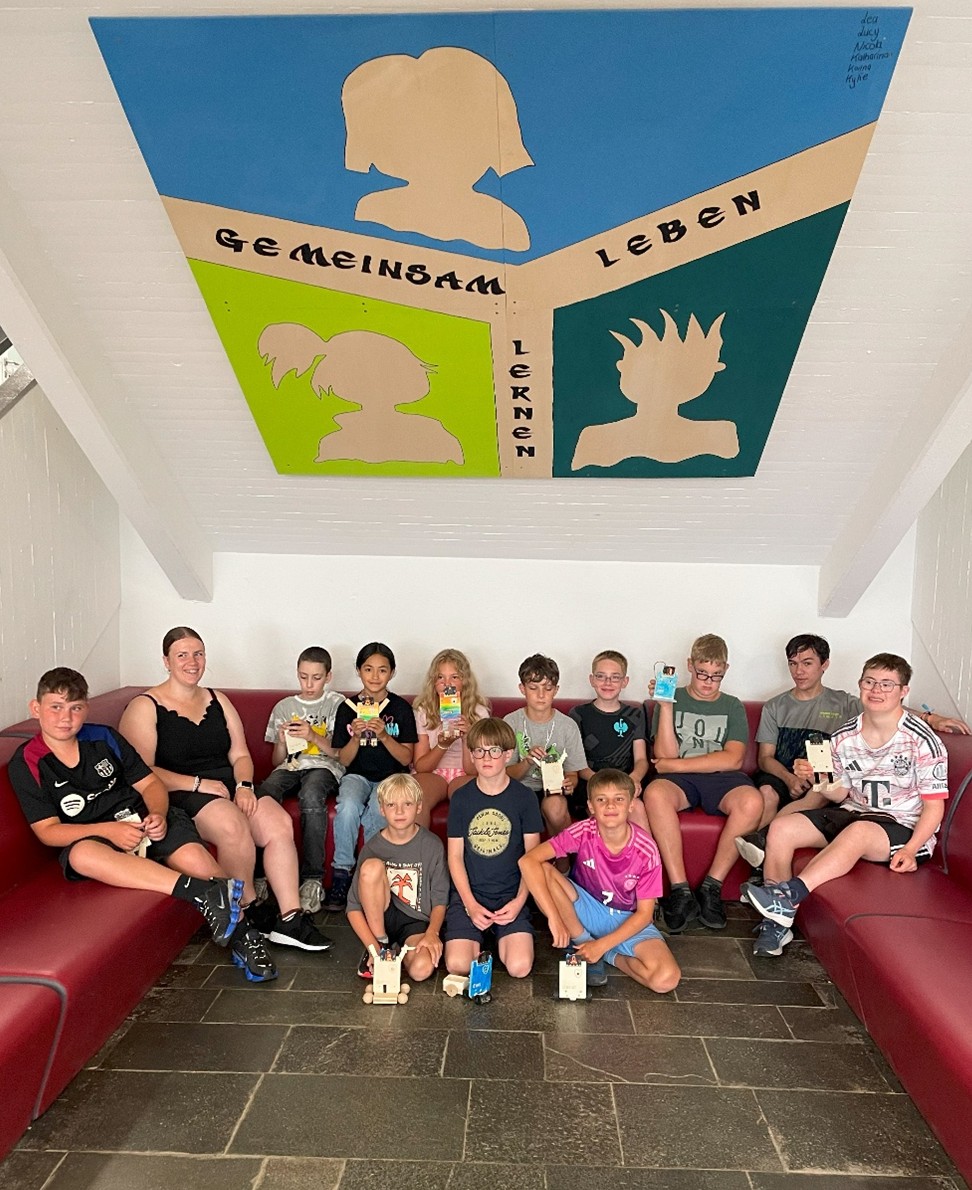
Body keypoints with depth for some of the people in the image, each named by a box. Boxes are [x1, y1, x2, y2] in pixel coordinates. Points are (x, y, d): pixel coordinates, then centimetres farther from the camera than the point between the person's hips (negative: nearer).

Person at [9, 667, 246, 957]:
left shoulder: (104, 737, 8)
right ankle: (201, 893, -45)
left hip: (142, 819, 3)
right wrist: (108, 830, -19)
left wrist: (158, 815, -11)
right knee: (82, 854, -40)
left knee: (193, 855, -29)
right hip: (88, 835, -2)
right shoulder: (26, 763, 1)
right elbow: (47, 830, -4)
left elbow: (150, 783, 12)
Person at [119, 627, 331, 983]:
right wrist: (198, 784, -16)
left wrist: (243, 786, -6)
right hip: (180, 798, -6)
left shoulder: (218, 701, 18)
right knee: (234, 826, -35)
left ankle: (289, 919, -14)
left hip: (230, 787, 6)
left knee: (279, 823, -22)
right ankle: (248, 919, -19)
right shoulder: (145, 707, 0)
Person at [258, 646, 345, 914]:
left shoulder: (337, 704, 10)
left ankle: (313, 879, -34)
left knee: (311, 794, -39)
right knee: (264, 793, -33)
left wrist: (313, 737, -12)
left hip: (325, 766, -3)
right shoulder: (284, 707, 19)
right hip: (291, 766, 3)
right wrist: (282, 742, -4)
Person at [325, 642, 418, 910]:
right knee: (348, 806, -33)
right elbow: (343, 760, 5)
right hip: (358, 775, 1)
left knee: (378, 808, -34)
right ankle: (341, 875, -17)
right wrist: (356, 737, -14)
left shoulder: (401, 708, 0)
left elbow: (406, 759, -1)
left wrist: (384, 736, -18)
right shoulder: (348, 708, 3)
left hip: (392, 777, -1)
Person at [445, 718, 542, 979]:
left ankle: (500, 939, 13)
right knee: (458, 966, -19)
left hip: (510, 894, 0)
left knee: (519, 966, -19)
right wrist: (471, 904, -9)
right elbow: (455, 856, 1)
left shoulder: (524, 797, -2)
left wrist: (519, 901, -10)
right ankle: (479, 939, 14)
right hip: (468, 893, 1)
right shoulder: (461, 798, 0)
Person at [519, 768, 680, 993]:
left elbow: (644, 913, -14)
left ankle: (611, 956, 1)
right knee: (542, 871, -28)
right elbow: (528, 860, -30)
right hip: (587, 909, 1)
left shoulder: (646, 850, -21)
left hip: (628, 920, 0)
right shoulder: (583, 832, -22)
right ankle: (583, 943, -9)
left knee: (667, 979, -28)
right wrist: (554, 918, -35)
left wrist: (602, 945, -23)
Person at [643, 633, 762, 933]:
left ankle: (711, 887, -20)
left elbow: (733, 760, 0)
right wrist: (665, 706, -9)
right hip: (680, 781, -1)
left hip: (721, 779, 1)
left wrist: (676, 764, -6)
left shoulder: (732, 707, 15)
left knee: (752, 800, -34)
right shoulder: (672, 700, 12)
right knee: (655, 792, -37)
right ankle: (680, 891, -28)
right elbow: (665, 756, -1)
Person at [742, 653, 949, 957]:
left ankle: (790, 894, -43)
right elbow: (840, 794, 11)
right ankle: (777, 922, -14)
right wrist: (816, 780, -12)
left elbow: (934, 805, -9)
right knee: (781, 827, -15)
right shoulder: (844, 737, 3)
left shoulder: (922, 741, -11)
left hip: (904, 826, -5)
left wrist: (910, 849, -21)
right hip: (852, 812, 6)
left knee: (858, 831, -39)